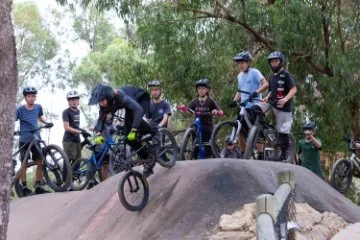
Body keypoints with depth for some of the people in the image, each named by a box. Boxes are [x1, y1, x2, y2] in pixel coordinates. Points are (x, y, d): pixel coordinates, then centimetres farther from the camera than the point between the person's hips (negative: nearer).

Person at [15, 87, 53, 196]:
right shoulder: (20, 110, -8)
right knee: (24, 164, -4)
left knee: (40, 163, -1)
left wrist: (47, 123, 6)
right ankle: (24, 188, 1)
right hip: (24, 141, -4)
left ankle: (38, 186, 8)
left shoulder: (38, 107, 3)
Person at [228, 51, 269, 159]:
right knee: (240, 131, 2)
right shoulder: (240, 76, 16)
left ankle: (260, 156, -4)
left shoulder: (254, 72, -6)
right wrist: (234, 101, 6)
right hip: (245, 107, 7)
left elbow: (265, 84, -18)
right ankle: (243, 155, 11)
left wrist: (256, 92, -34)